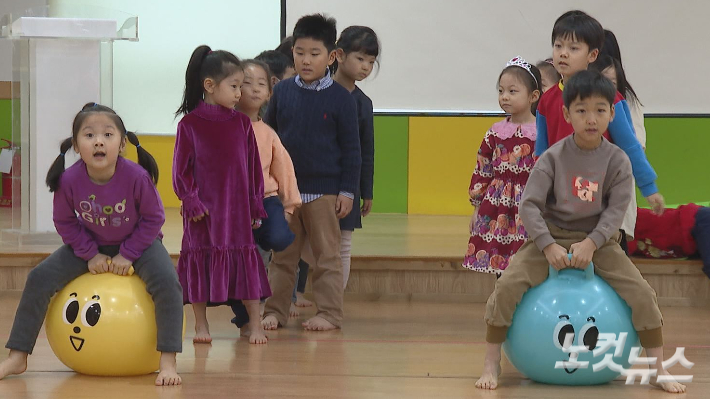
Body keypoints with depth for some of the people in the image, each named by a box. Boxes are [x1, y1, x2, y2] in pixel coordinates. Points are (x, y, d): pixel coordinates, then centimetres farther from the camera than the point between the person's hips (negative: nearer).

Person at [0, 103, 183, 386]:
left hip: (137, 242, -2)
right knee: (39, 278, -11)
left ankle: (168, 363, -23)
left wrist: (128, 255, -20)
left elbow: (153, 219, -16)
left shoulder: (137, 177, -30)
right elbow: (64, 222, -7)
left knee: (167, 283, -30)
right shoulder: (69, 180, -24)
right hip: (91, 244, 2)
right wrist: (90, 254, -14)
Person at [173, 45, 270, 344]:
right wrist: (191, 202, -11)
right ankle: (201, 325, 15)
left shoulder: (242, 123, 5)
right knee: (200, 262, 5)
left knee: (246, 262, 3)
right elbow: (181, 168, -3)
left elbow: (253, 166, 8)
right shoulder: (190, 124, -4)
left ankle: (255, 324, 9)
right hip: (203, 210, -2)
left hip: (237, 208, 2)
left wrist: (256, 206, 6)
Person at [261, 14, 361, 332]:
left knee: (327, 255, 3)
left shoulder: (341, 99, -4)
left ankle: (329, 313, 9)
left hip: (324, 191, -3)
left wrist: (347, 191, -5)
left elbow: (351, 149, -2)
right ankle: (275, 310, 14)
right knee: (282, 255, 8)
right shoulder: (282, 92, 3)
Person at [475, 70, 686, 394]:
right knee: (507, 286, -22)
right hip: (551, 236, -1)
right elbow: (529, 205, -14)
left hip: (598, 239, 1)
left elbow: (615, 210, -10)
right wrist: (548, 247, -25)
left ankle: (659, 369, 0)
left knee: (642, 294, -16)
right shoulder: (554, 157, -10)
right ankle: (491, 364, -7)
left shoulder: (617, 160, -6)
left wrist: (590, 244, -24)